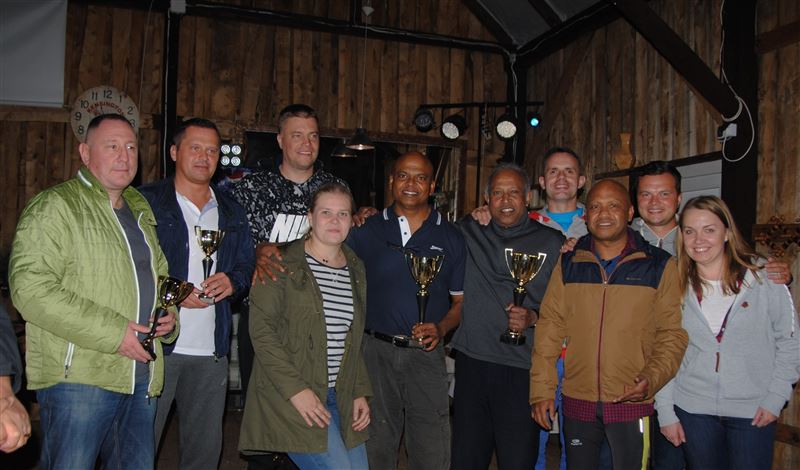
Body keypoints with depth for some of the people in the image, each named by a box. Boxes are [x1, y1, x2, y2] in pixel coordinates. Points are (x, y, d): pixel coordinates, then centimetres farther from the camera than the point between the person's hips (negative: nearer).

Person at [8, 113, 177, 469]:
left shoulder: (140, 208, 17)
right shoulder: (55, 206, -7)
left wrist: (168, 316, 6)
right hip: (78, 376, -7)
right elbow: (31, 289, -18)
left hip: (141, 378, 7)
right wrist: (112, 332, -20)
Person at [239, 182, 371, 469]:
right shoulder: (283, 265, -7)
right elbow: (261, 330, -12)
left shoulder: (356, 270, 12)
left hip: (341, 396, 7)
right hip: (290, 395, -6)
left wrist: (360, 392, 9)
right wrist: (296, 389, -18)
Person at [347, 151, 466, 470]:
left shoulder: (451, 238, 5)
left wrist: (441, 328, -9)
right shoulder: (366, 230, 5)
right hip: (375, 350, 0)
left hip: (427, 354, 0)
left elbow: (461, 300, 7)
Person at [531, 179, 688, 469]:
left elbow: (671, 334, -1)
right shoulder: (568, 264, 3)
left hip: (632, 403, -2)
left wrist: (652, 379, -17)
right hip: (577, 402, 2)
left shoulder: (659, 265, -2)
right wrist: (541, 390, -1)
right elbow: (549, 328, 2)